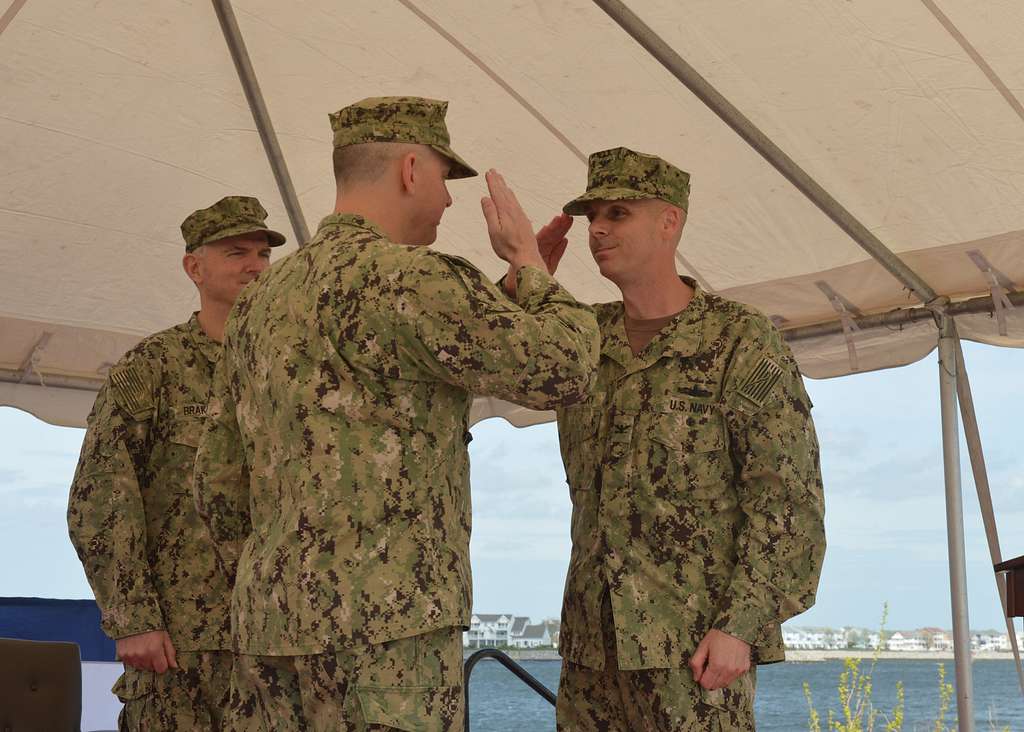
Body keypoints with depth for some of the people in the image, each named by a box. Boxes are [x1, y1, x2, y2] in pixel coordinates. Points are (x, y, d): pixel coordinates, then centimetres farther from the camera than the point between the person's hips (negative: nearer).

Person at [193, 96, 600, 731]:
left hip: (273, 629, 9)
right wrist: (527, 257, 6)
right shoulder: (406, 278, -12)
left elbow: (220, 480, 17)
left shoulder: (264, 299, 14)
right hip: (382, 631, -8)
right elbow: (563, 369, -10)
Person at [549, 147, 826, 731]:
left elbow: (789, 498, -9)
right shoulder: (584, 337, 11)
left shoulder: (742, 340, -5)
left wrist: (742, 625, -17)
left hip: (695, 642, -5)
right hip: (592, 642, 6)